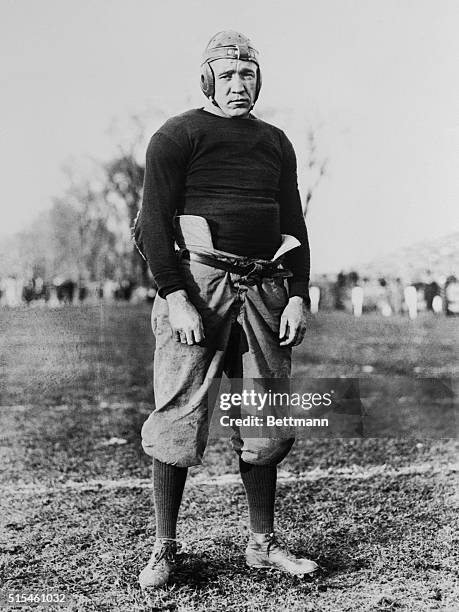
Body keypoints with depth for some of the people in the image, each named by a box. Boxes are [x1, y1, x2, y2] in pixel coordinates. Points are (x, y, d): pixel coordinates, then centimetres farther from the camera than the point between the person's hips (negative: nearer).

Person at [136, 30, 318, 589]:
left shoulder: (276, 143, 19)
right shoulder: (178, 135, 2)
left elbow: (294, 225, 18)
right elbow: (154, 221, -6)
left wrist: (298, 296, 5)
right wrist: (175, 298, -16)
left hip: (263, 290, 5)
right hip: (196, 282, -5)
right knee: (180, 417, -4)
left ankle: (262, 544, 20)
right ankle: (164, 550, 9)